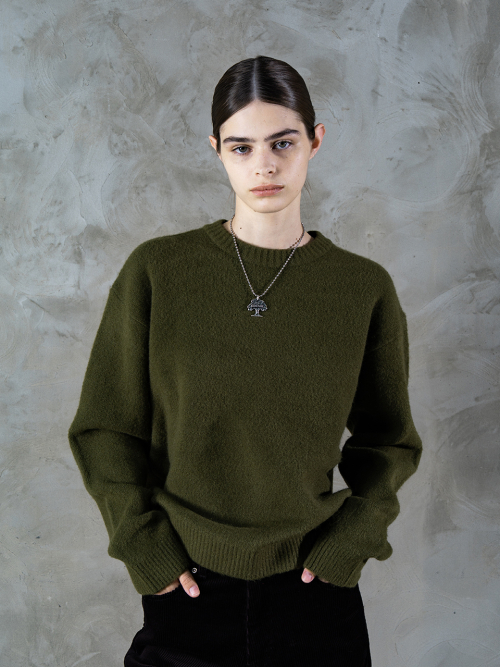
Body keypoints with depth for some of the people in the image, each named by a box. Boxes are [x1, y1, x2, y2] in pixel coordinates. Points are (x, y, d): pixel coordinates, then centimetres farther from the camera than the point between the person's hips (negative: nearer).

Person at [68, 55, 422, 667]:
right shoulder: (156, 271, -7)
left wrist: (352, 536, -4)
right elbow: (104, 428, 0)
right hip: (185, 591, 0)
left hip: (312, 590, 1)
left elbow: (389, 439, 7)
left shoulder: (365, 288, -4)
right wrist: (144, 544, -6)